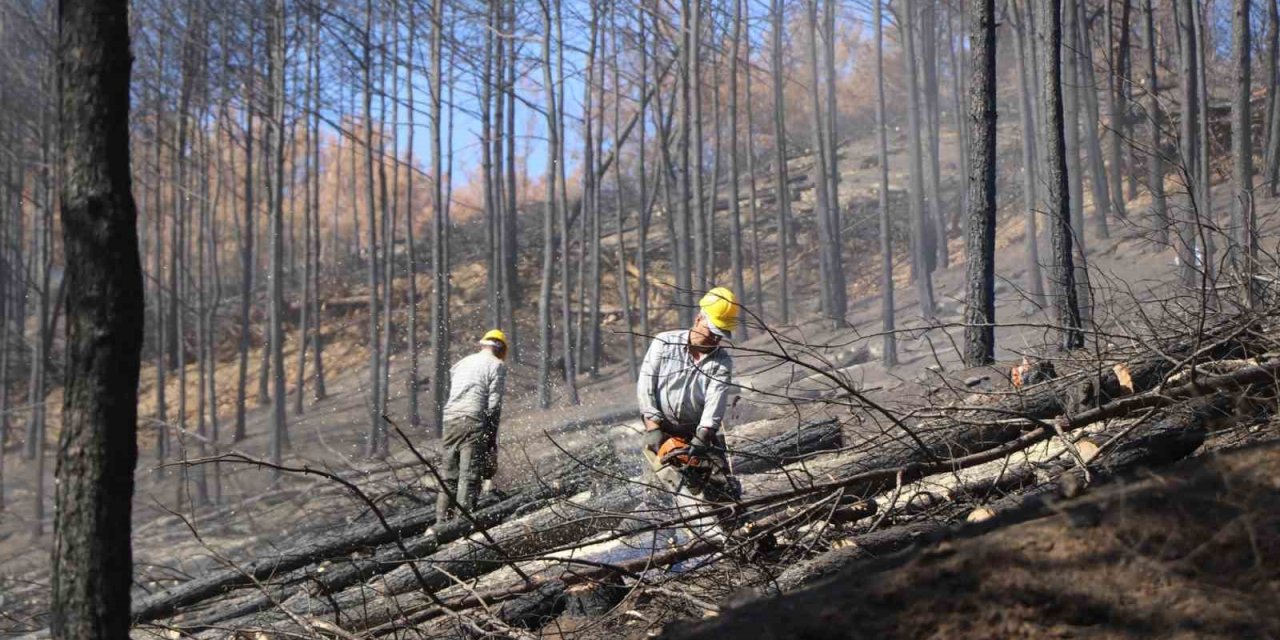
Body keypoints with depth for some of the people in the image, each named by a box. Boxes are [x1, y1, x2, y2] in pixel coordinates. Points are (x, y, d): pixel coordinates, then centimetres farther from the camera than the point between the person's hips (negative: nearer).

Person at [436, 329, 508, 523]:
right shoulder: (496, 365, 2)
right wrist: (492, 439, -1)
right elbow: (494, 404, -5)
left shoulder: (461, 363, 22)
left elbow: (452, 395, 16)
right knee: (469, 478, -7)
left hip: (450, 420, 6)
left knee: (449, 478, 10)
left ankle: (442, 522, 8)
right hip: (473, 423, -6)